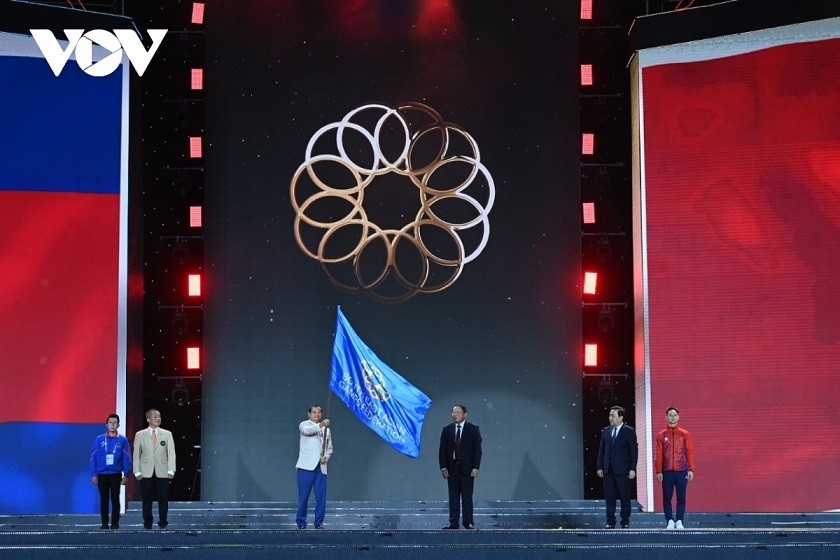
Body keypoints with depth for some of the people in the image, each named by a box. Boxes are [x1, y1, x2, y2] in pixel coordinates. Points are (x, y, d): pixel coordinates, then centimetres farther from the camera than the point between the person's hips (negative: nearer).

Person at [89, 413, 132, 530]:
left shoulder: (122, 440, 1)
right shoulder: (99, 439, 2)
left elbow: (127, 458, 1)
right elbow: (93, 457, 2)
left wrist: (125, 474, -4)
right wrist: (93, 474, -2)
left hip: (116, 475, -1)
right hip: (102, 475, 1)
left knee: (115, 499, 3)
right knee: (104, 499, 5)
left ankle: (115, 523, 9)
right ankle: (104, 523, 10)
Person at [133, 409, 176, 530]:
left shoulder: (167, 434, 7)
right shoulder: (140, 435, 7)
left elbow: (171, 453, 2)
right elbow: (136, 455, 6)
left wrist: (171, 471, -8)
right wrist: (137, 472, -2)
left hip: (162, 473, 0)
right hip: (146, 473, 0)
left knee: (163, 499, 0)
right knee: (147, 499, 2)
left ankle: (163, 523, 10)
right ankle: (147, 523, 12)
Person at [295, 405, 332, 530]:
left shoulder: (327, 429, 20)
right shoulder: (304, 424, 5)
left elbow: (329, 448, 24)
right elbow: (307, 430, -19)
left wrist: (326, 457, 2)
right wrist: (321, 425, -33)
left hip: (321, 467, 4)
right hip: (307, 466, -4)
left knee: (321, 496, 0)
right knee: (303, 496, -4)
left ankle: (319, 523, 8)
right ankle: (301, 522, 5)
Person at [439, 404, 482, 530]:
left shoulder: (473, 429, 0)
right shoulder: (447, 429, 7)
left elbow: (477, 449, -3)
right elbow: (442, 450, 6)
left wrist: (475, 467, -10)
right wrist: (443, 467, -3)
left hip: (467, 468, -2)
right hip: (452, 468, 2)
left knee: (467, 496, 0)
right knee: (453, 496, 3)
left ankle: (468, 522, 5)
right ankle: (453, 523, 5)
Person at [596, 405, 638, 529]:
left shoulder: (629, 431, -3)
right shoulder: (606, 431, 10)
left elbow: (634, 451, -4)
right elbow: (601, 450, 12)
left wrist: (632, 469, -10)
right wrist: (600, 467, 6)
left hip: (622, 470, -4)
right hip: (608, 470, 4)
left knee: (624, 497, 1)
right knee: (609, 497, 5)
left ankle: (625, 523, 9)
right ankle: (610, 522, 11)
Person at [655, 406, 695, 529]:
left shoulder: (685, 434, 6)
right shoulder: (661, 436, 6)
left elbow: (690, 452, 4)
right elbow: (658, 455, 4)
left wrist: (691, 470, -2)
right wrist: (658, 471, -2)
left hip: (682, 471, 0)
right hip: (667, 472, 0)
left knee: (681, 498, 1)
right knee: (667, 497, 0)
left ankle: (679, 521, 6)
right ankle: (670, 521, 6)